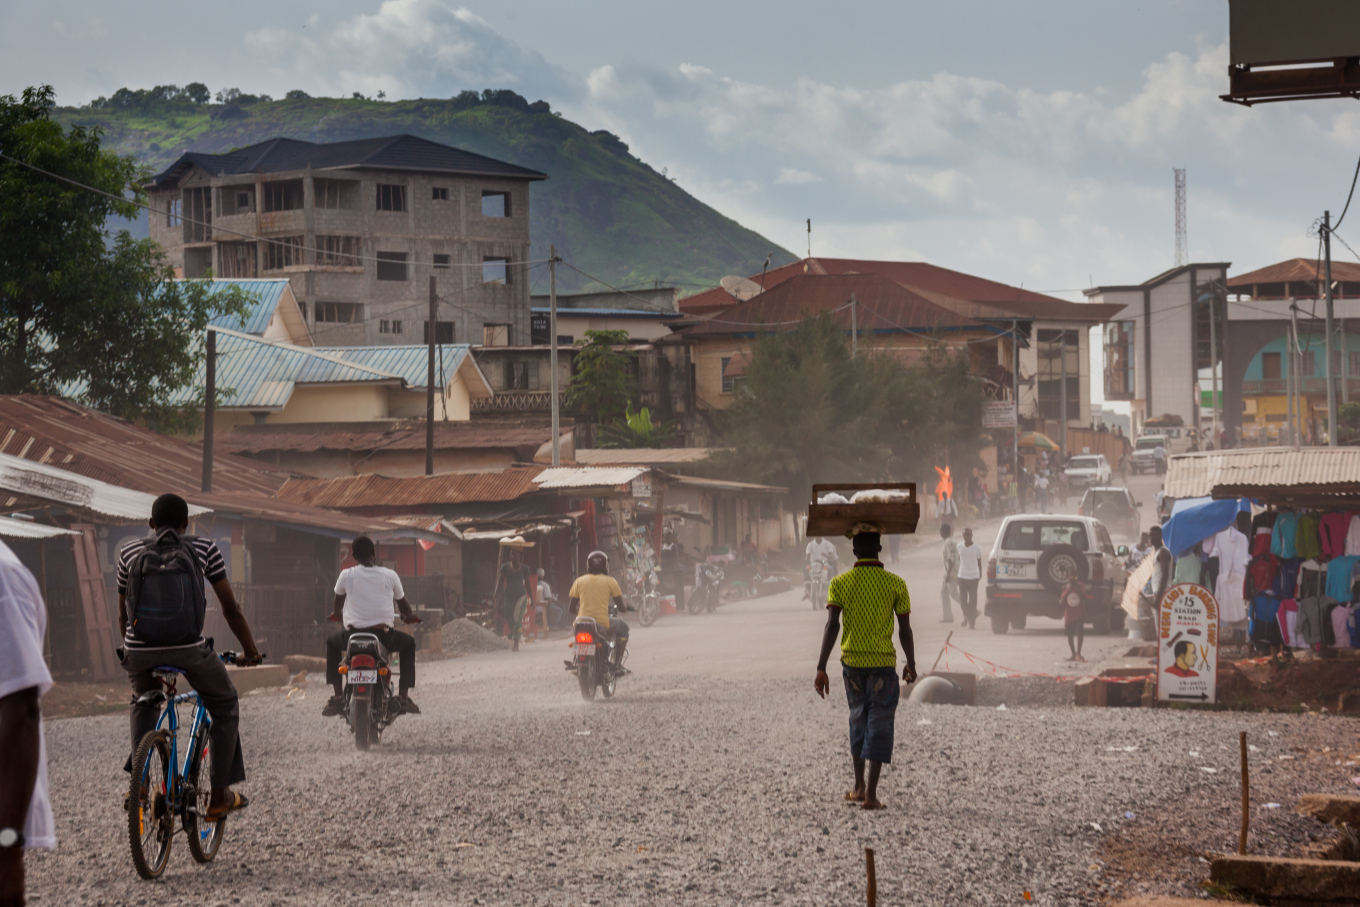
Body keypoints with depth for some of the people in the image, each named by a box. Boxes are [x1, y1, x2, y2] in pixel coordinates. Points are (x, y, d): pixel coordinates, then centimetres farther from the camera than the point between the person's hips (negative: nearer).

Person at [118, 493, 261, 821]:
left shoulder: (130, 553, 14)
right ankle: (220, 795, 20)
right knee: (225, 705, 24)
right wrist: (250, 651, 24)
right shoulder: (204, 549, 9)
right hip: (189, 651, -2)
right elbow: (231, 609, 11)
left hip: (139, 651, 2)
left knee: (144, 702, 35)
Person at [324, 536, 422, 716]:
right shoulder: (390, 575, 1)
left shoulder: (346, 575, 0)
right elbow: (403, 603, 17)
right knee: (409, 643, 31)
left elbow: (338, 602, 21)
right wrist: (409, 616, 42)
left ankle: (338, 697, 22)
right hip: (382, 636, 0)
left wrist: (337, 614, 46)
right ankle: (403, 697, 19)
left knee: (331, 642, 33)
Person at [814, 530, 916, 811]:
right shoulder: (895, 584, -5)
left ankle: (859, 786, 27)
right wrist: (911, 664, 13)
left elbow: (832, 626, -10)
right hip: (883, 662, -2)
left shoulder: (840, 583, -3)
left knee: (858, 721, 20)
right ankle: (870, 793, -8)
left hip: (851, 662, 2)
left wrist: (821, 668, -11)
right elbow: (905, 629, -2)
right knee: (878, 726, 0)